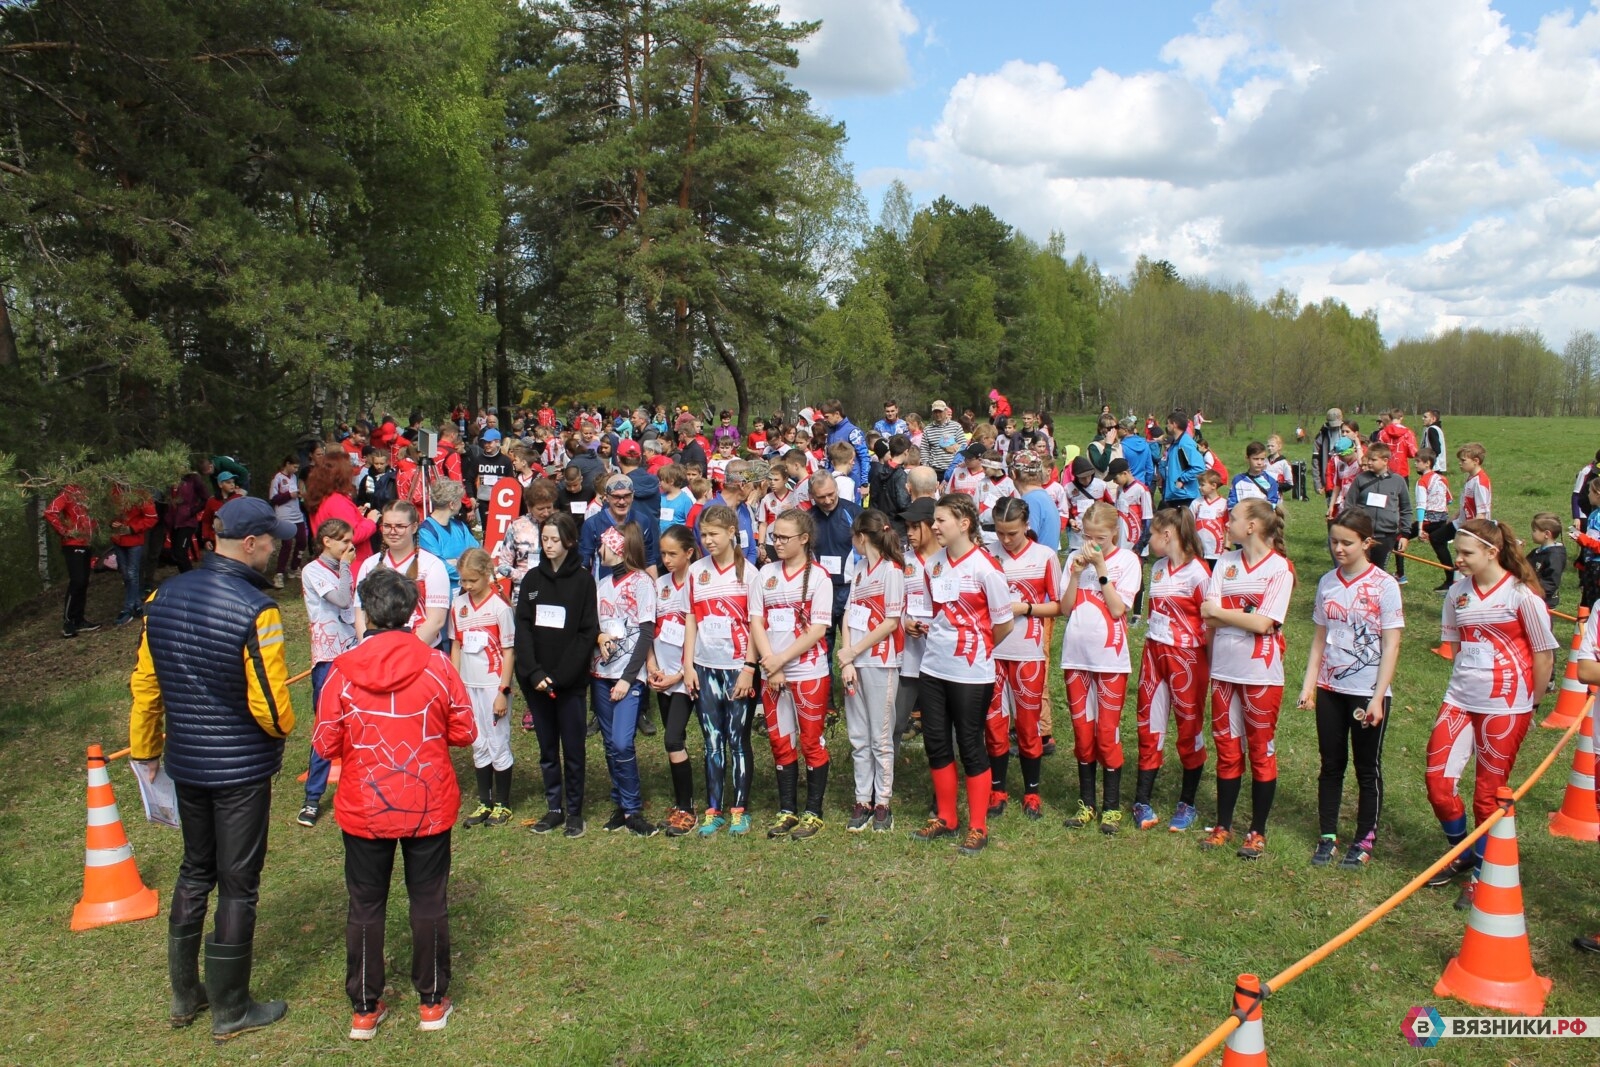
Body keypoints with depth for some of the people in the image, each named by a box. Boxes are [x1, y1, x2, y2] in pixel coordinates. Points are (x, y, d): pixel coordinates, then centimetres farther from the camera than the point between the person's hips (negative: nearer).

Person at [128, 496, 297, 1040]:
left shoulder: (164, 596, -2)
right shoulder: (256, 611, -24)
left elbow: (144, 683, 6)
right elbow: (271, 706, -23)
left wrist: (145, 748, 18)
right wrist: (282, 729, -1)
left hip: (185, 763, 7)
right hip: (241, 769, -6)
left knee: (195, 872, 22)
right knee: (238, 885, 8)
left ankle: (184, 996, 34)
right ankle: (230, 1010, 22)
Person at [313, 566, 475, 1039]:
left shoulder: (342, 671, -12)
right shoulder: (436, 665, -11)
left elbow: (326, 744, -7)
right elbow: (464, 732, -6)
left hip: (364, 811, 0)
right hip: (429, 808, 0)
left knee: (365, 907, 15)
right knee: (429, 903, 14)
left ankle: (364, 1009, 26)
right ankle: (432, 1002, 25)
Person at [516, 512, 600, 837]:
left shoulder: (583, 579, -2)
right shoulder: (532, 579, 7)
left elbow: (588, 632, -7)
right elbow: (523, 628, 1)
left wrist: (559, 675, -14)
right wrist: (534, 673, -12)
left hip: (570, 681, -3)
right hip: (535, 680, 3)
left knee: (572, 749, 4)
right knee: (547, 749, 12)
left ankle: (574, 811, 15)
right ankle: (553, 808, 22)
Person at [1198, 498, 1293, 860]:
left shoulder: (1279, 568, -8)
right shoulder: (1225, 562, 5)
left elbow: (1263, 623, -18)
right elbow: (1209, 616, -3)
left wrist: (1221, 612, -9)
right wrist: (1247, 617, -15)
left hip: (1261, 673, -4)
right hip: (1224, 669, 4)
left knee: (1262, 751, 7)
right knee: (1227, 749, 13)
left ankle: (1258, 832, 19)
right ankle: (1223, 826, 24)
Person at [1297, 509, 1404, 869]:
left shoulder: (1383, 585, -9)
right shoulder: (1327, 583, 4)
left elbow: (1391, 646, -10)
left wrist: (1378, 697, -14)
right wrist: (1308, 686, 3)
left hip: (1367, 691, -4)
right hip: (1330, 689, 4)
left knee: (1367, 768, 9)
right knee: (1331, 765, 11)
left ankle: (1364, 841, 21)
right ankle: (1327, 837, 21)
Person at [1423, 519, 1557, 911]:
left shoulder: (1521, 594, -11)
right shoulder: (1458, 592, 4)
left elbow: (1544, 655, -5)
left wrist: (1530, 705, 2)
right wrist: (1466, 683, 12)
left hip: (1505, 707, -5)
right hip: (1460, 700, 5)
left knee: (1489, 793, 5)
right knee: (1438, 781, 1)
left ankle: (1481, 875, 21)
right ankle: (1463, 853, 26)